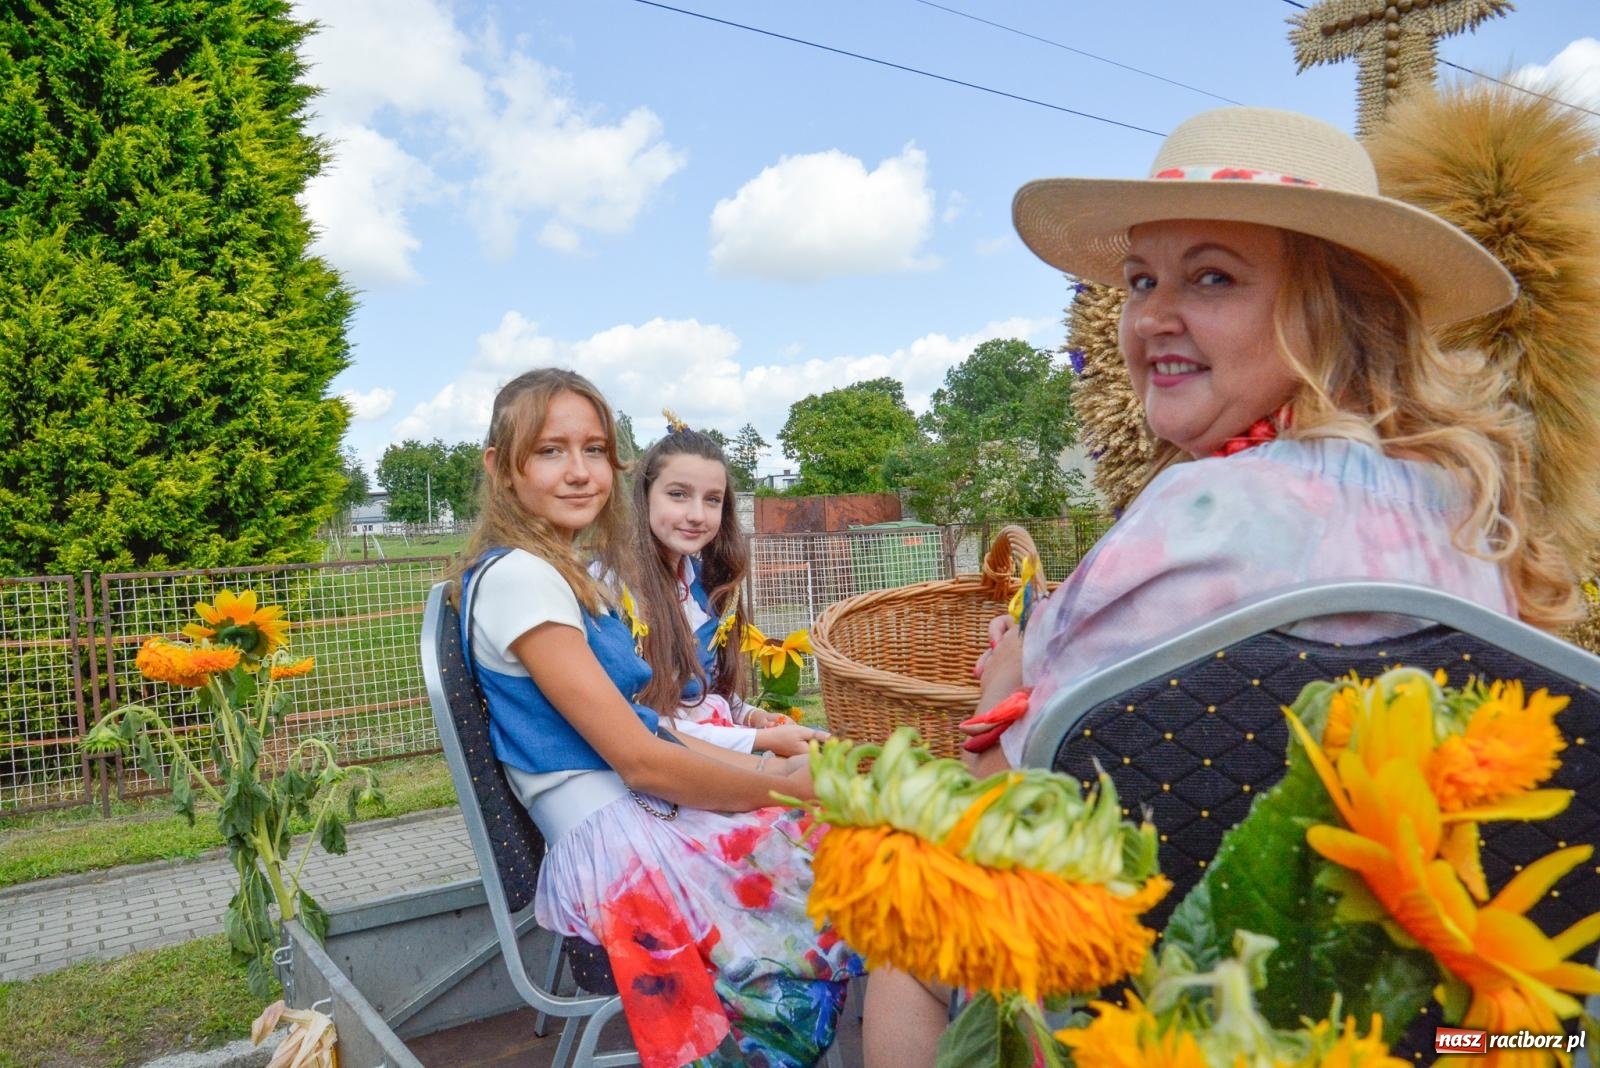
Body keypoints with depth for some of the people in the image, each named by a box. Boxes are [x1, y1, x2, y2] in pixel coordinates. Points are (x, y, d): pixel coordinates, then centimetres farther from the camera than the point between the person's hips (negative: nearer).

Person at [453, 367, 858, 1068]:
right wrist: (784, 786, -8)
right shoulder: (516, 576, -14)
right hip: (614, 841, -9)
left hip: (648, 814, 9)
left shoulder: (564, 572, 15)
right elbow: (637, 760, -17)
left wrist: (765, 767, 3)